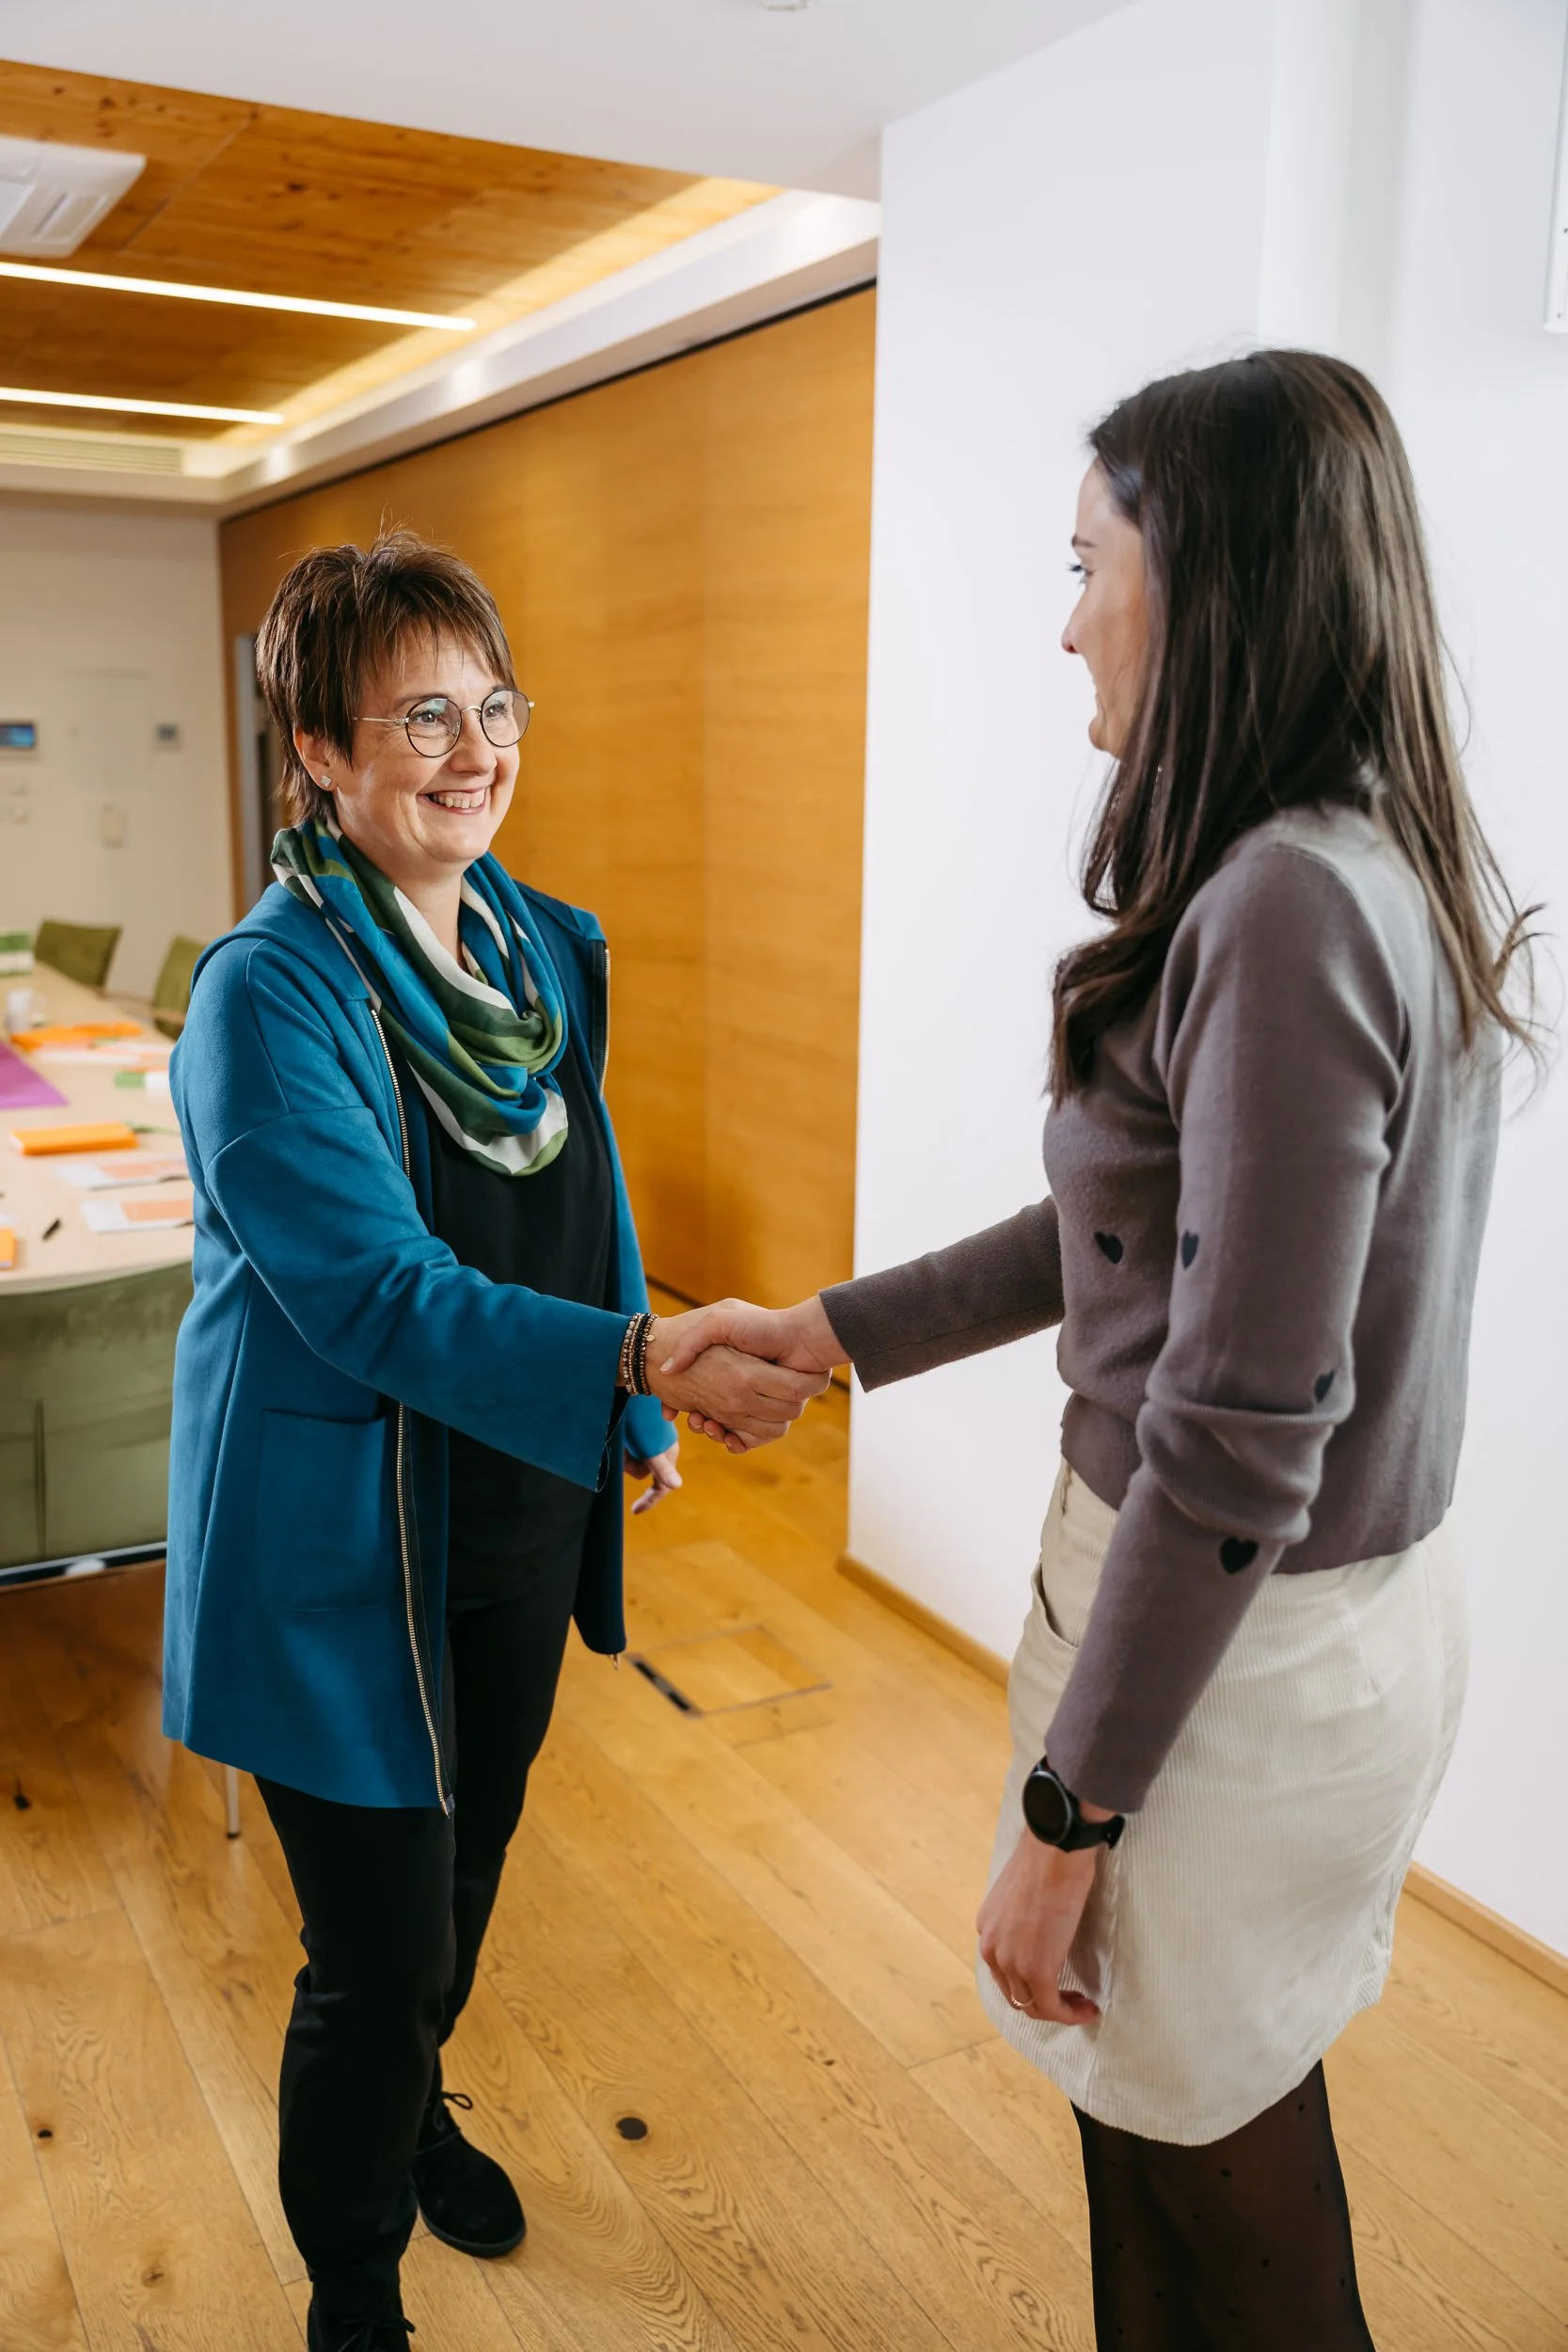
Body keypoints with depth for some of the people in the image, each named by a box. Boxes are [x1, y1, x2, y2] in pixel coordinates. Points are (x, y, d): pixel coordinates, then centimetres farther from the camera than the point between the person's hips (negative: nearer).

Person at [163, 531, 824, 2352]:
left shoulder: (541, 944, 1)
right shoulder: (267, 992, -21)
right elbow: (379, 1297, -29)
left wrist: (639, 1409, 16)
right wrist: (648, 1358, -39)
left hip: (520, 1514, 7)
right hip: (342, 1549, -7)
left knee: (468, 1860, 26)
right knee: (375, 1944, 5)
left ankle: (413, 2109, 56)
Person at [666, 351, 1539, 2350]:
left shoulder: (1286, 913, -25)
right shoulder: (1403, 871, 6)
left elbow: (1239, 1433, -25)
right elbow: (1131, 1235, 11)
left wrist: (1065, 1810, -16)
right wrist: (834, 1329, 14)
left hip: (1246, 1642, -9)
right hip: (1358, 1595, 9)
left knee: (1208, 2157, 15)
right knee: (1196, 2107, 26)